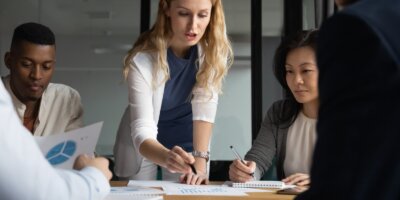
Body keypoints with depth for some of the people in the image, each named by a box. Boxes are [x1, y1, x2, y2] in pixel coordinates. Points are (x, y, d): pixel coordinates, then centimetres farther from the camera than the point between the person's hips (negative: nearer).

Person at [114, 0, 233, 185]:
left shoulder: (215, 48, -22)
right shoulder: (143, 59, -29)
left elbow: (205, 107, -25)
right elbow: (142, 130, -33)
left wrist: (200, 160, -37)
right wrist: (167, 157, -53)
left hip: (186, 141, 2)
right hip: (144, 145, -1)